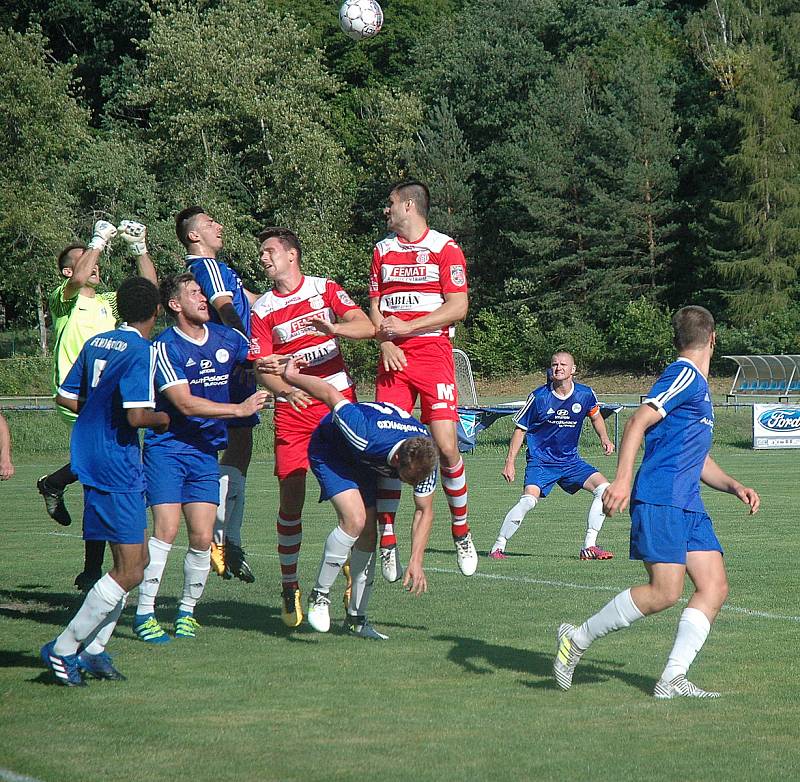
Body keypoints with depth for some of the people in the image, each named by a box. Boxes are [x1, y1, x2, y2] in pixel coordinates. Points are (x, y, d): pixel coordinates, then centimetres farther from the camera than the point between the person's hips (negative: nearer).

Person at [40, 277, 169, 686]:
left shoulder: (96, 343, 10)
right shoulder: (141, 350, -14)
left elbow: (65, 397, 13)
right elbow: (137, 416, -22)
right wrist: (161, 419, -2)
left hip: (91, 463, 9)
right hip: (117, 469, -9)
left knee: (135, 559, 16)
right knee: (129, 571, -5)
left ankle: (93, 649, 15)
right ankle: (64, 649, -5)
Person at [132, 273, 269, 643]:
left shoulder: (226, 338, 7)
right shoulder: (165, 346, -11)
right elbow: (185, 404, -17)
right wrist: (240, 409, -16)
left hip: (206, 452, 5)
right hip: (167, 449, -5)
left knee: (202, 537, -2)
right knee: (166, 529, -15)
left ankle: (187, 611, 15)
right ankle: (144, 614, -7)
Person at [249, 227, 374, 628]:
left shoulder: (326, 289, 4)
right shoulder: (262, 310, 6)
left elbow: (366, 326, -8)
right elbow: (263, 368, 0)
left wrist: (334, 327, -28)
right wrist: (286, 391, -21)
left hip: (338, 401, -1)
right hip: (291, 410, 1)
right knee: (291, 499, -6)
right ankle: (289, 587, 3)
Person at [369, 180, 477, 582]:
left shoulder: (445, 248, 1)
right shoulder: (383, 250, 17)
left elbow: (458, 307, -5)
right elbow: (375, 306, 17)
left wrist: (406, 327, -9)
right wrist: (385, 342, -2)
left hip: (433, 354, -4)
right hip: (393, 357, 4)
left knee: (446, 446, -11)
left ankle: (461, 532, 7)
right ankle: (387, 540, -2)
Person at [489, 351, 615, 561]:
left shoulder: (585, 394, -3)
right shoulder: (539, 397, -11)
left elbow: (596, 417, 19)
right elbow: (520, 429, -2)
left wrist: (604, 439, 0)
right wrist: (510, 463, -6)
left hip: (570, 460, 4)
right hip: (540, 461, -4)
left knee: (604, 488, -11)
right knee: (529, 500, -27)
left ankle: (589, 547, -2)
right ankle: (497, 547, -13)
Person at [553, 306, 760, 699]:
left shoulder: (699, 386, 25)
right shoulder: (684, 375, -6)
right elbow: (638, 422, -16)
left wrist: (734, 486, 16)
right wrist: (622, 479, -26)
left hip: (688, 505, 10)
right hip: (659, 499, -10)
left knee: (714, 587, -2)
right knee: (665, 592, -15)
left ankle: (673, 679, -5)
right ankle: (577, 639, 0)